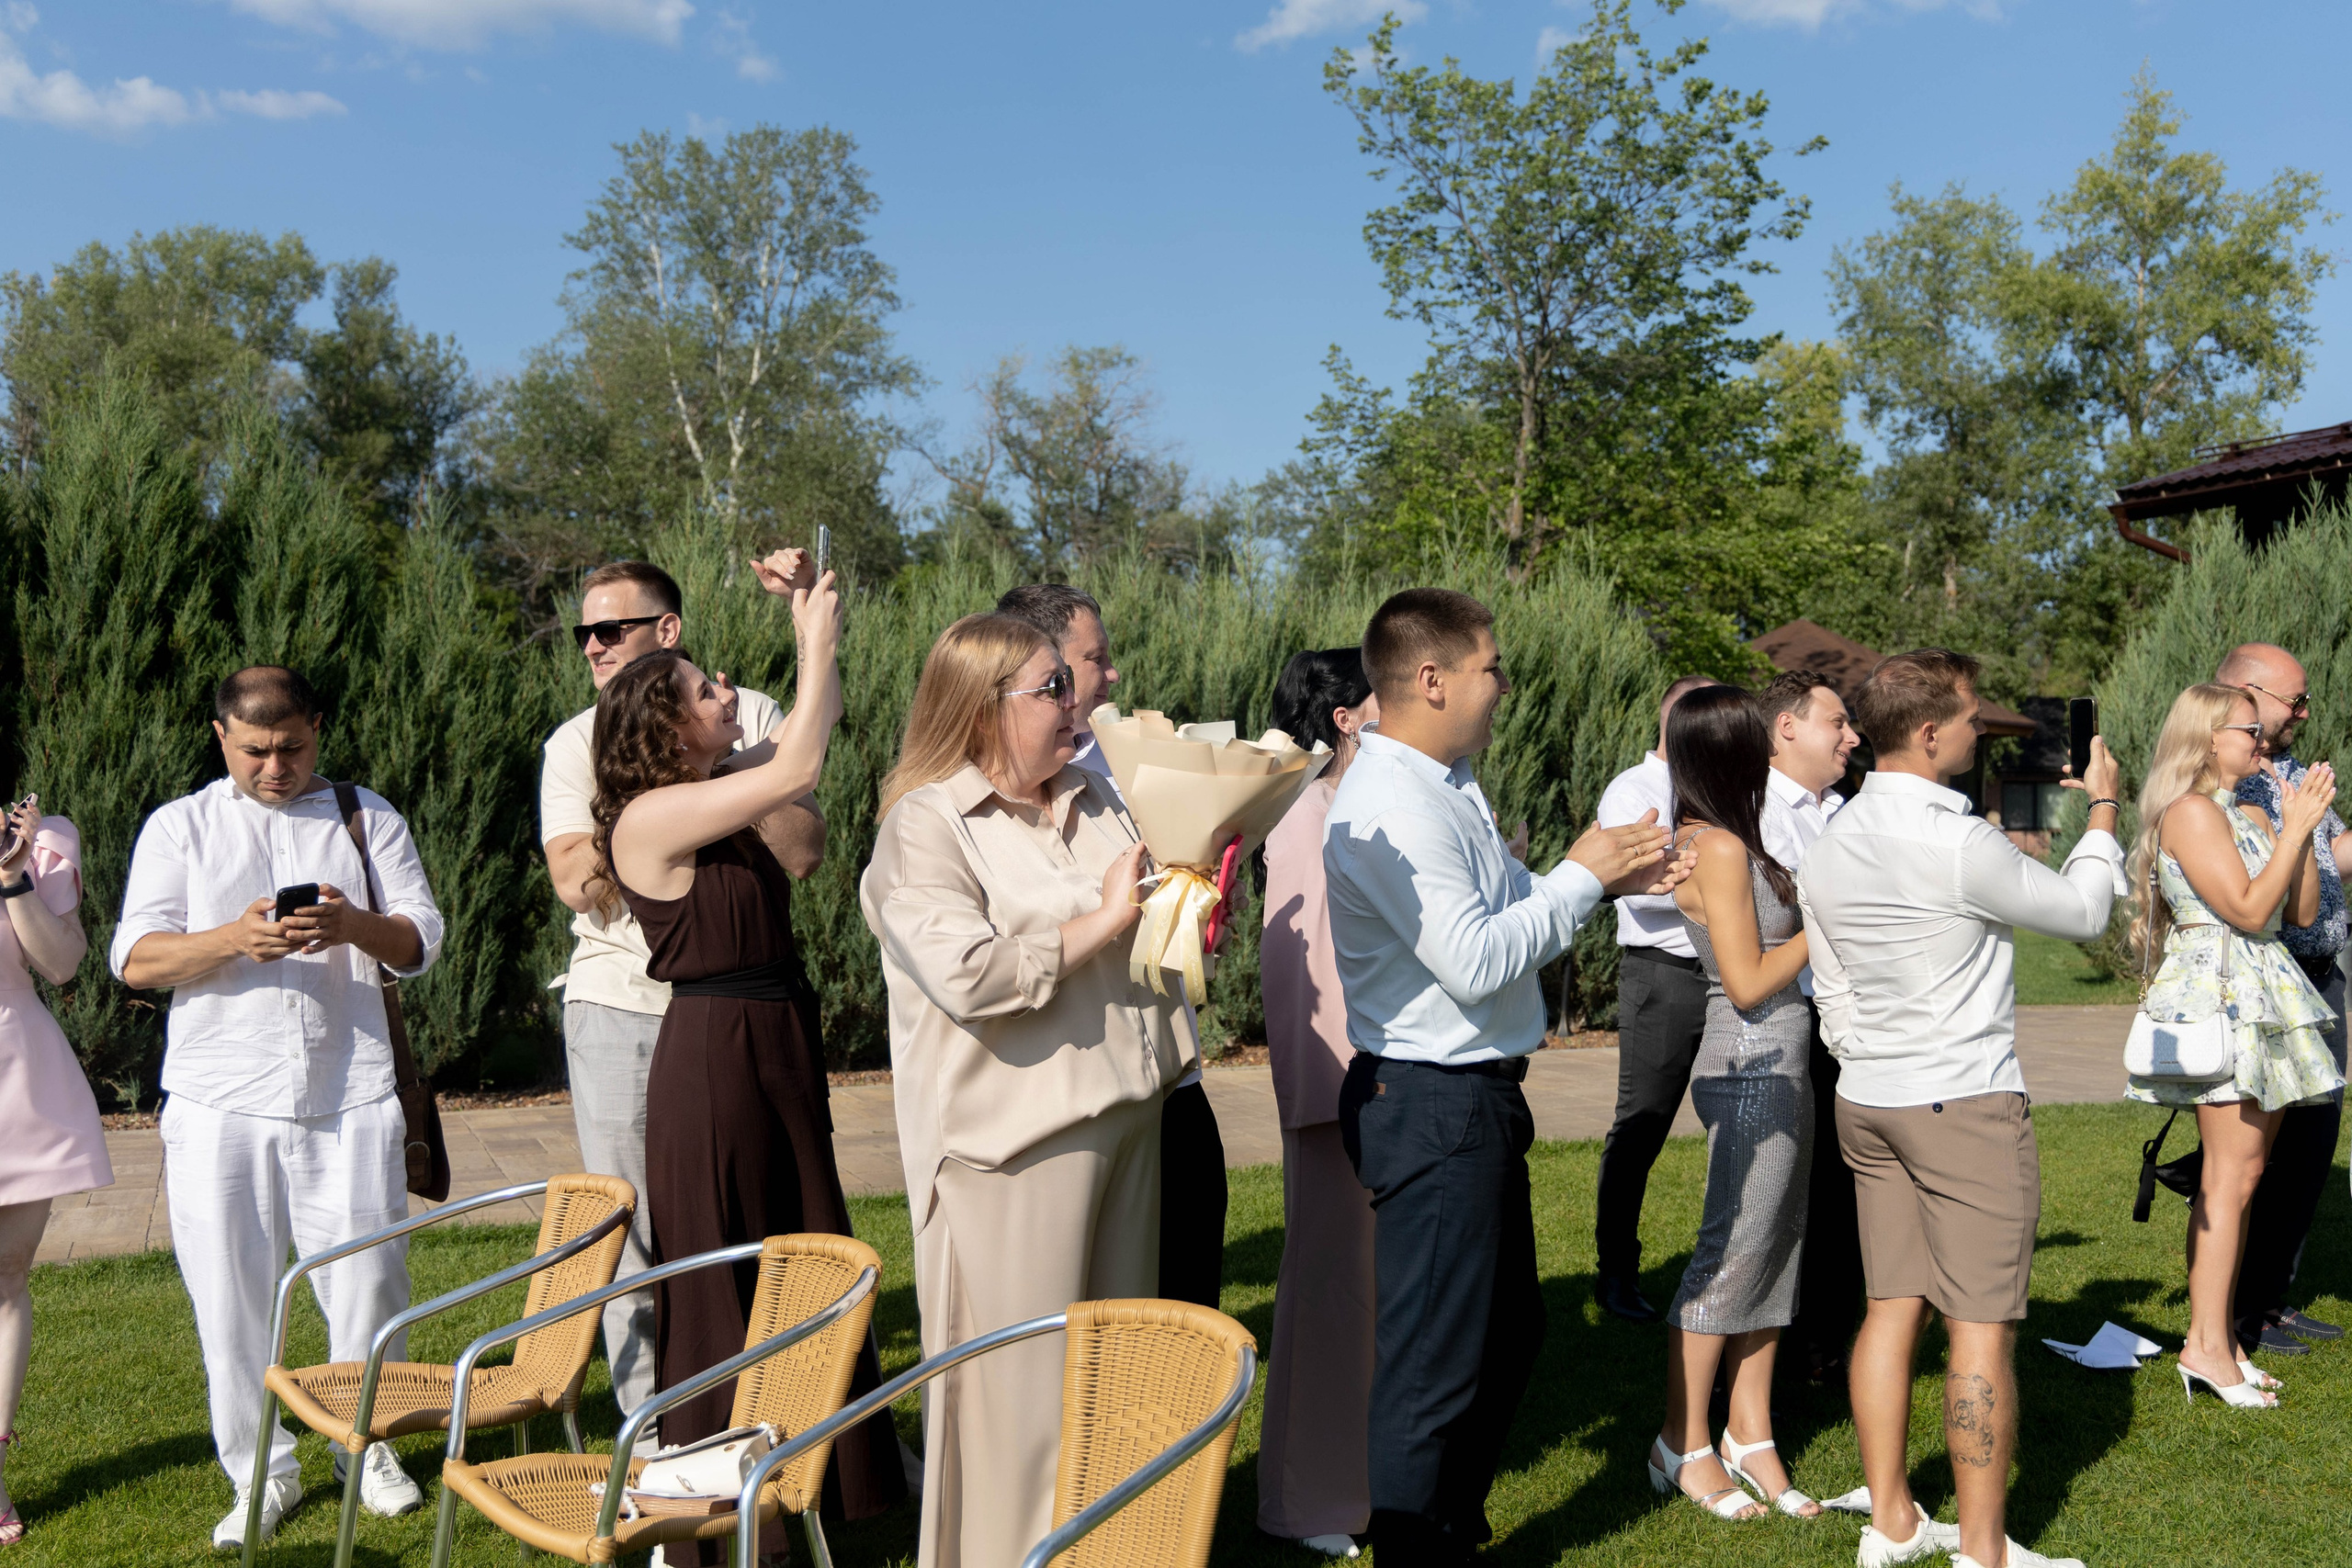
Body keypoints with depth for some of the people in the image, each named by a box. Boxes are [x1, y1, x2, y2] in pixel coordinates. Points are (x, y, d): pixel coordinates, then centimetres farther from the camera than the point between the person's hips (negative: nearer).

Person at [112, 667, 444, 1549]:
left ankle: (369, 1448, 21)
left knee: (368, 1280, 1)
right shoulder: (178, 827, 10)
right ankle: (261, 1474, 17)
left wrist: (357, 926, -16)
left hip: (350, 1095, 0)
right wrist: (237, 938, -17)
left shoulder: (367, 816, 12)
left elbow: (422, 942, 6)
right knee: (231, 1293, 2)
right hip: (221, 1103, 0)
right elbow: (136, 959, 1)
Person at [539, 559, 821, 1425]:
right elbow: (577, 881, -8)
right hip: (618, 1006, 1)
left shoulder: (750, 716, 3)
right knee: (634, 1234, 5)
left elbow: (803, 849, -8)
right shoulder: (576, 743, 6)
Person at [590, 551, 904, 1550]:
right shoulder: (651, 817, -14)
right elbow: (797, 769, -20)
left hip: (774, 1053, 9)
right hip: (711, 1059, -9)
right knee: (722, 1290, 2)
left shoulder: (714, 803, 10)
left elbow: (813, 727, 19)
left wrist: (805, 609, 10)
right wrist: (815, 636, -12)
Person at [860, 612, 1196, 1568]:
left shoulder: (1093, 799, 12)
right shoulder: (924, 827, -11)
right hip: (1018, 1139, -8)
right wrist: (1104, 921, -18)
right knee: (1024, 1387, 0)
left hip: (1127, 1113, 8)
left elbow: (1148, 929, 27)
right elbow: (970, 975, -26)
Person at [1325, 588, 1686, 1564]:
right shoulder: (1392, 806, -21)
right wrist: (1582, 876, -14)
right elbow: (1474, 960, -26)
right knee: (1435, 1365, 1)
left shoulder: (1446, 784, 12)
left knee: (1507, 1334, 23)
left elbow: (1497, 904, 20)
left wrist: (1607, 875, 7)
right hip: (1431, 1107, -11)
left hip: (1474, 1096, 11)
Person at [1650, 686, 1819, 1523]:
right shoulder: (1719, 848, -17)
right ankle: (1684, 1447, 9)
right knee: (1732, 1251, -2)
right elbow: (1749, 983, -17)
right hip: (1752, 1069, -9)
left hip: (1777, 1068, 9)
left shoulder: (1726, 842, 12)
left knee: (1774, 1249, 12)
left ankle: (1751, 1437, 19)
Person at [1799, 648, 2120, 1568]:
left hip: (1866, 1103, 8)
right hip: (1966, 1104, -7)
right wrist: (2103, 809, 13)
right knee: (1982, 1329, 0)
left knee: (1890, 1309, 12)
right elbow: (2081, 911, -1)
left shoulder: (1827, 847, 5)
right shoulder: (1960, 844, -18)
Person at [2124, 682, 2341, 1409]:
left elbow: (2302, 912, 13)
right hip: (2221, 994, -9)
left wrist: (2303, 826, 7)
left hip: (2263, 997, 9)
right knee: (2232, 1175, -11)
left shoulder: (2251, 814, 17)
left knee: (2239, 1173, 8)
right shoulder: (2190, 811, -10)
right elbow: (2248, 910, -16)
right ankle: (2207, 1345, -8)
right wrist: (2296, 827, -11)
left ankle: (2217, 1335, 12)